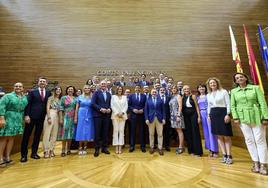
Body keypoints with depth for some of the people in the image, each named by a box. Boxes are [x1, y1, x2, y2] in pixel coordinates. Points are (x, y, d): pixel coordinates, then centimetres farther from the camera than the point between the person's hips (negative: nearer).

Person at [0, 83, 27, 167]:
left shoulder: (25, 98, 10)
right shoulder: (8, 96, -5)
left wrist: (25, 117, 5)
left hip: (18, 120, 5)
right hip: (7, 118, -5)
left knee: (11, 138, 10)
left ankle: (7, 157, 19)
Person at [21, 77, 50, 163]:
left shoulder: (48, 93, 8)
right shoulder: (32, 92, 4)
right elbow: (28, 104, -2)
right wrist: (27, 115, -10)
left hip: (42, 117, 2)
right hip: (32, 116, -2)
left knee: (37, 135, 10)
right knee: (26, 135, 4)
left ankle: (34, 153, 23)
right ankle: (24, 155, 15)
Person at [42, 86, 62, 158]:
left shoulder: (60, 99, 15)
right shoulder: (51, 98, 3)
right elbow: (47, 108, -5)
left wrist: (60, 118, 7)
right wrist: (49, 117, -14)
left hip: (57, 117, 5)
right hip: (50, 115, -5)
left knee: (54, 135, 6)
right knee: (47, 134, -3)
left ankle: (51, 150, 14)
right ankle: (46, 151, 4)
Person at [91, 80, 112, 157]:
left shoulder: (109, 94, 15)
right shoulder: (96, 92, 3)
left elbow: (110, 104, 13)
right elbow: (93, 103, -6)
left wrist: (110, 109, -7)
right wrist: (100, 109, -15)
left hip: (107, 115, 4)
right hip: (98, 115, -3)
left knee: (105, 132, 8)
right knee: (97, 132, 3)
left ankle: (104, 147, 21)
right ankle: (97, 149, 15)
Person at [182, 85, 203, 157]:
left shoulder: (193, 96, 1)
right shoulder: (182, 98, 8)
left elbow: (197, 106, -1)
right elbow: (181, 107, 6)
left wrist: (199, 116, -7)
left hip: (193, 115, -3)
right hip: (186, 116, 3)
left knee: (195, 132, -1)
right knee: (188, 132, 8)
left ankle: (198, 151, 8)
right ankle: (191, 150, 20)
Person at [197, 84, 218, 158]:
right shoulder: (198, 97, 13)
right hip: (202, 114, 4)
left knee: (211, 131, -3)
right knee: (206, 132, 8)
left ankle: (215, 150, 8)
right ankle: (210, 149, 19)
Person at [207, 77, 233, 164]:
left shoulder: (224, 92, 0)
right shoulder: (208, 95, 13)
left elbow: (228, 104, -6)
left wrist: (228, 114, -14)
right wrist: (209, 115, 11)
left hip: (223, 113, -4)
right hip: (213, 115, 5)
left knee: (226, 136, -1)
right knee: (219, 136, 6)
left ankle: (229, 156, 8)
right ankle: (224, 155, 14)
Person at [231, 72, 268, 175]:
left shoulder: (255, 88, 3)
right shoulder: (233, 91, 6)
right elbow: (232, 106, 4)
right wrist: (235, 117, -5)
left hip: (256, 117, -1)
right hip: (242, 118, 2)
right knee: (249, 140, 6)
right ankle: (256, 163, 17)